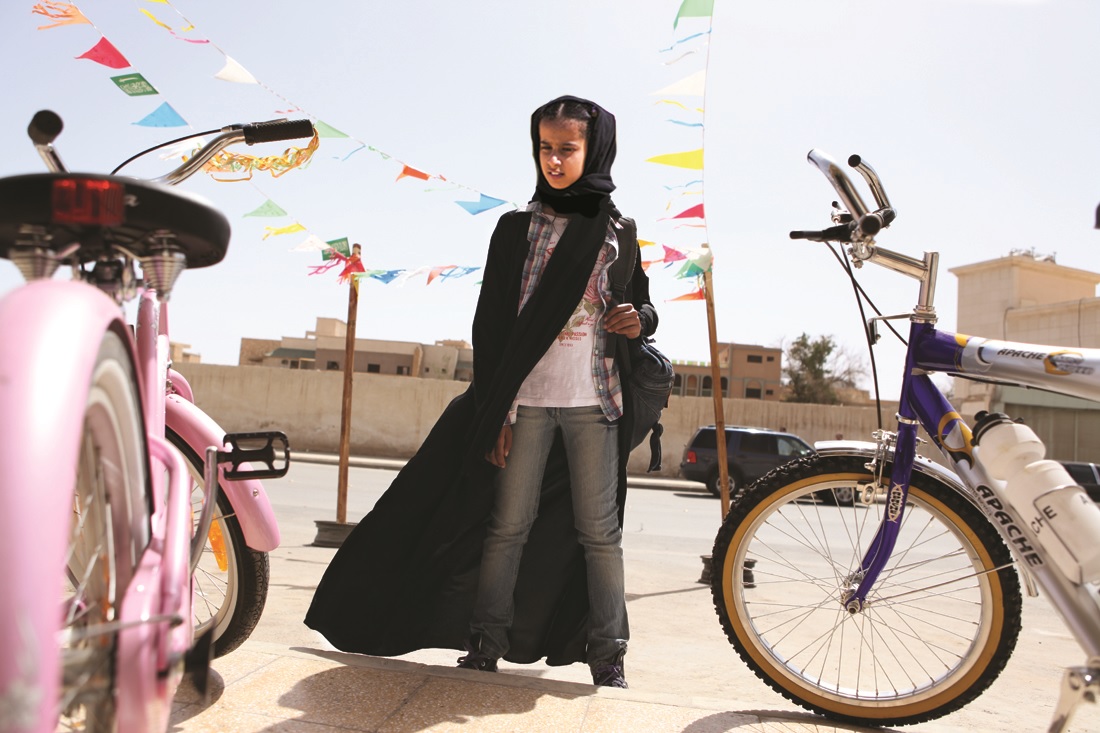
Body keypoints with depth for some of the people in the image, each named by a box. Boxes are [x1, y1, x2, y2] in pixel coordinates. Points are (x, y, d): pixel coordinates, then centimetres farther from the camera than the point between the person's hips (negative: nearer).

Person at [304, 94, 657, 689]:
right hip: (527, 400, 0)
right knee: (508, 523, 2)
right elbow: (491, 323, 3)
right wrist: (495, 413, -4)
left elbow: (642, 305, 18)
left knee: (599, 530, 3)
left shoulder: (619, 231, 10)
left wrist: (639, 318, -9)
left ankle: (607, 652, 12)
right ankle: (488, 640, 14)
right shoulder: (517, 227, 6)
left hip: (594, 404, 1)